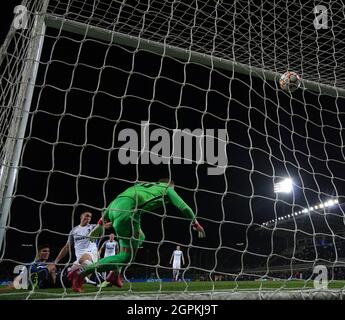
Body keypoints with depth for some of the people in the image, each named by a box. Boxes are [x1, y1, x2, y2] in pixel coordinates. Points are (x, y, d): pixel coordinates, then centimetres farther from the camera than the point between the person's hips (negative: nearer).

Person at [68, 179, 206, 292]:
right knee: (127, 256, 0)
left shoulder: (143, 185, 34)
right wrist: (196, 223, 32)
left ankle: (114, 274, 20)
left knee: (139, 238, 27)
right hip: (126, 212, -8)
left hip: (114, 209, 8)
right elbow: (183, 207, 18)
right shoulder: (167, 188, 21)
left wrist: (101, 223, 31)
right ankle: (81, 272, -3)